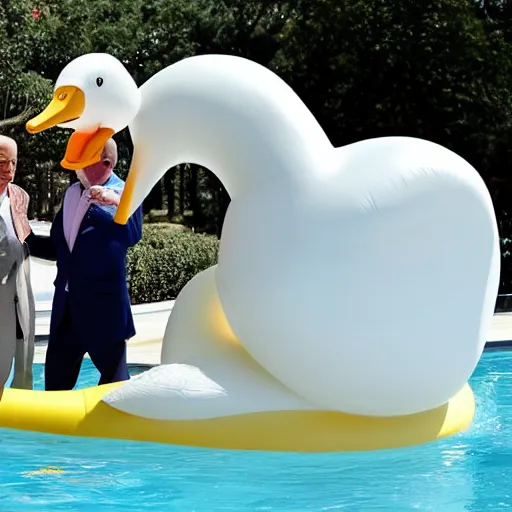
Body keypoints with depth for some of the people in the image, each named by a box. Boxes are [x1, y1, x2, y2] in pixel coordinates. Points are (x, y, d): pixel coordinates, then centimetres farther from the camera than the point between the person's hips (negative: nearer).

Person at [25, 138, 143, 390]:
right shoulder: (72, 193, 11)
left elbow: (133, 235, -28)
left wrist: (117, 203, -43)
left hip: (103, 305, -7)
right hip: (66, 305, 7)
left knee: (113, 378, 5)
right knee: (55, 377, 15)